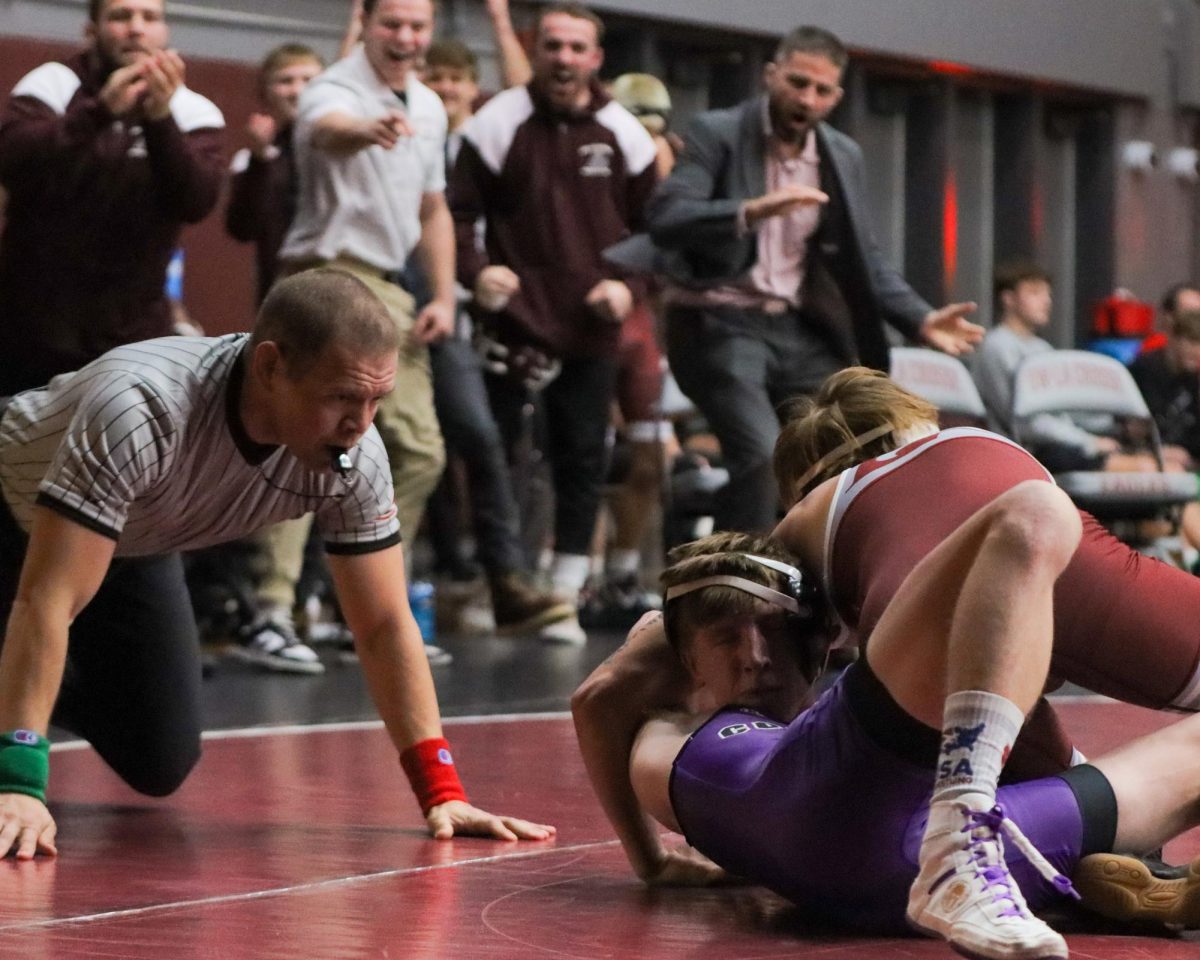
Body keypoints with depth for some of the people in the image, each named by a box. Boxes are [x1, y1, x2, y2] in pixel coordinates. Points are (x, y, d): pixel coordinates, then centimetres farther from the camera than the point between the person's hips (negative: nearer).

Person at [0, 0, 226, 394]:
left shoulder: (195, 114, 2)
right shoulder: (52, 84, -3)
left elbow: (197, 202, -15)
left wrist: (160, 119, -30)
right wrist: (100, 111, -33)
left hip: (131, 339, 1)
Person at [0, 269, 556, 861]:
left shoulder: (355, 457, -28)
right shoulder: (143, 412, -45)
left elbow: (384, 625, -18)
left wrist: (441, 791, -26)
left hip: (133, 543, 5)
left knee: (161, 767, 1)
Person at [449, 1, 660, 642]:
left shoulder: (622, 134, 5)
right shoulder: (498, 125, -2)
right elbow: (457, 211, -1)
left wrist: (626, 281, -2)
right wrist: (474, 272, -17)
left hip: (591, 327, 2)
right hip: (512, 320, -2)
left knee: (582, 462, 4)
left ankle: (564, 599, 11)